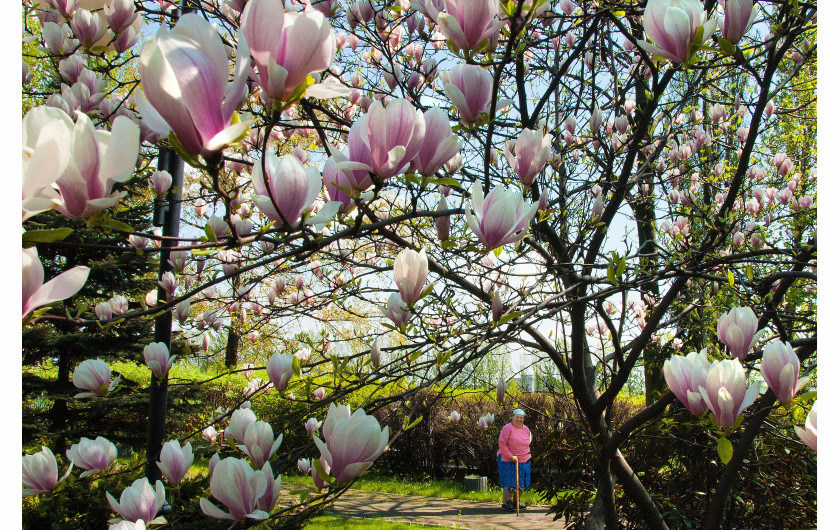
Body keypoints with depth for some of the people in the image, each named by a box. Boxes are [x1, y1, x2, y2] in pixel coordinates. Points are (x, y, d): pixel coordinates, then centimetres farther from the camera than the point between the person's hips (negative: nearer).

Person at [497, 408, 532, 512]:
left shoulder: (526, 429, 6)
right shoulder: (508, 428, -15)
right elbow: (502, 443, -16)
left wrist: (527, 454, 12)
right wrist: (511, 456, -19)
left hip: (524, 460, 7)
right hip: (508, 461, -7)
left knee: (521, 483, 12)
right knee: (509, 483, -5)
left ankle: (516, 501, 28)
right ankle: (505, 503, 6)